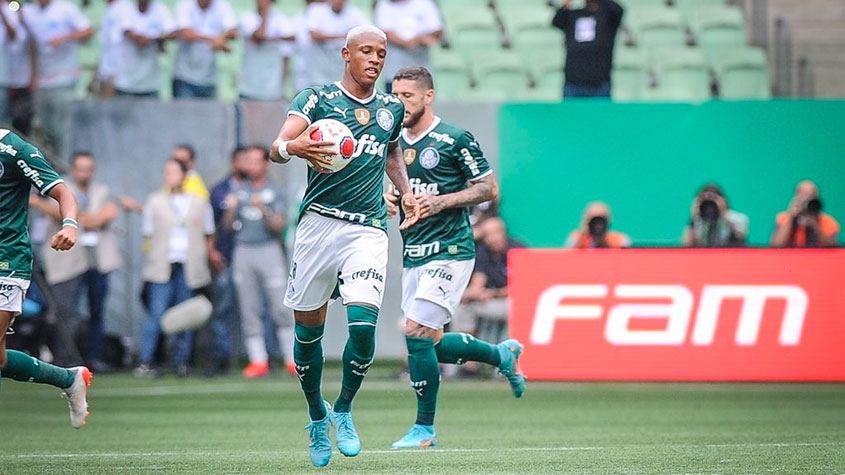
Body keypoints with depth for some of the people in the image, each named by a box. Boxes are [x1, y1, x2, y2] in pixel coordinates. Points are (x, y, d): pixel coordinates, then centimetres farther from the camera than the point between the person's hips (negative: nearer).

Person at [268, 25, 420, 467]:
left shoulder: (392, 109, 13)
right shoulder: (316, 99, -1)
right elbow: (277, 148, -14)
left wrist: (406, 191, 18)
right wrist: (293, 147, -37)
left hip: (367, 229, 2)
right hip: (318, 224, -2)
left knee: (363, 324, -16)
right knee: (308, 328, 5)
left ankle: (344, 410, 6)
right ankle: (317, 416, 27)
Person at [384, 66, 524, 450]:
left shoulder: (455, 140, -7)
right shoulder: (396, 143, 12)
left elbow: (489, 188, -4)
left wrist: (441, 201, -16)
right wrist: (388, 199, 1)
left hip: (449, 251, -8)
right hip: (413, 255, 8)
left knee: (417, 332, -16)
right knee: (430, 344, 9)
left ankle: (424, 428, -6)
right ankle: (502, 354, 34)